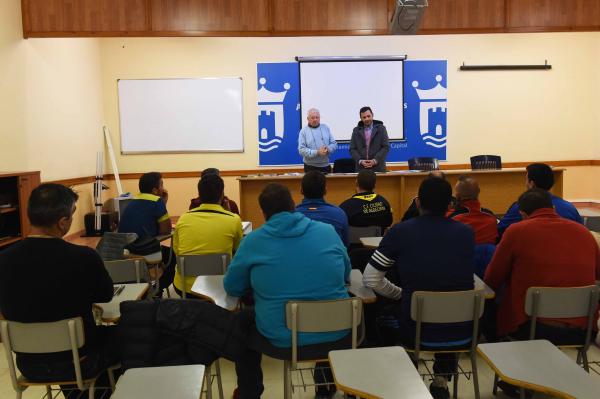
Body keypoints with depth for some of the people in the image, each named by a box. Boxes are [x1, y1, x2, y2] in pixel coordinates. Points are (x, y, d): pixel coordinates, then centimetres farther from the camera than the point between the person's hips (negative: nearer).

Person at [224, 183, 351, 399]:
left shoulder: (253, 240, -6)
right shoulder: (328, 230, 0)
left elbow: (231, 287, 5)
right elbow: (345, 273, 14)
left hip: (281, 340, -2)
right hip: (335, 335, 2)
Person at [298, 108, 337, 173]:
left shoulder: (326, 128, 11)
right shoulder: (304, 131, 0)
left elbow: (334, 144, 10)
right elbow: (301, 150, -9)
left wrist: (328, 149, -13)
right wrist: (317, 152, -20)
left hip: (325, 166, 3)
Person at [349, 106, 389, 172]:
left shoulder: (381, 128, 7)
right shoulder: (356, 130, 11)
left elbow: (386, 147, 0)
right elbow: (352, 149, 8)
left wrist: (375, 160, -11)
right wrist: (360, 161, -9)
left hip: (378, 168, -1)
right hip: (361, 168, 1)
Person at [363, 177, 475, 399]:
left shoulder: (400, 231, -9)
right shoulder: (467, 233, -1)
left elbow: (370, 279, -6)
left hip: (416, 331, -2)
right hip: (462, 332, 3)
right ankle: (442, 380, 29)